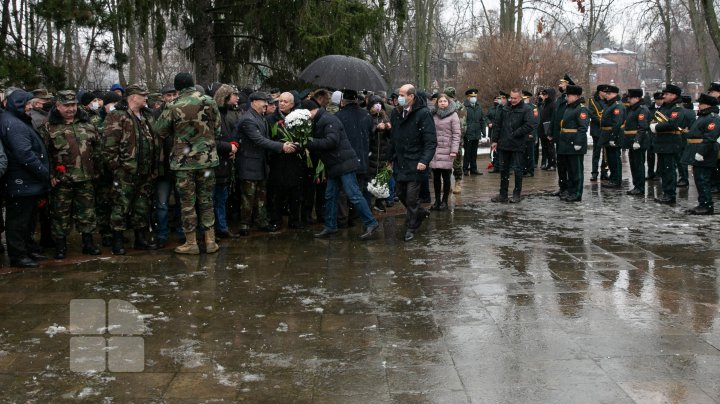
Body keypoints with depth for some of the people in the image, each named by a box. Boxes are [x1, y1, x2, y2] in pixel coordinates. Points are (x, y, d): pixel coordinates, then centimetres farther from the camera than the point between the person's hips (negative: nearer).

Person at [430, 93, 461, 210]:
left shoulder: (453, 115, 0)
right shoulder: (434, 115, 12)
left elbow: (456, 134, -5)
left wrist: (454, 150, -12)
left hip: (446, 150, -4)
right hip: (434, 149, 4)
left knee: (446, 176, 0)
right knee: (436, 176, 6)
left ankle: (444, 201, 9)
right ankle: (437, 201, 15)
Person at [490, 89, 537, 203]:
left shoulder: (526, 109, -7)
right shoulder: (505, 109, 10)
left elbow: (530, 125, -18)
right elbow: (497, 124, 13)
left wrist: (514, 134, -15)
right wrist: (495, 140, 8)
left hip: (518, 146, -5)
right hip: (504, 145, 6)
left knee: (518, 170, 3)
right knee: (503, 169, 10)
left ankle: (517, 194, 13)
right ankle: (503, 194, 18)